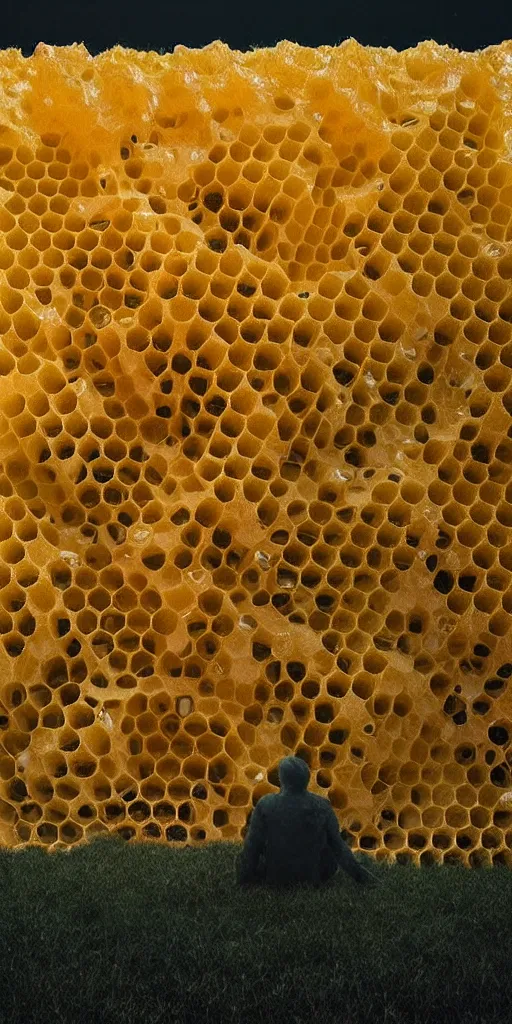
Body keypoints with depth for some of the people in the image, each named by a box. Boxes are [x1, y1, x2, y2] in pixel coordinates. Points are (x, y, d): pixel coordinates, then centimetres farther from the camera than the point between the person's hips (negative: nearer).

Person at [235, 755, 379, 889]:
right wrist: (359, 875, 8)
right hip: (313, 879, 2)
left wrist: (243, 880, 4)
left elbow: (252, 847, -8)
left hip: (274, 878, -2)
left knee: (242, 859, 22)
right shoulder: (322, 806, -9)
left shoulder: (265, 804, -13)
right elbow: (338, 846, -3)